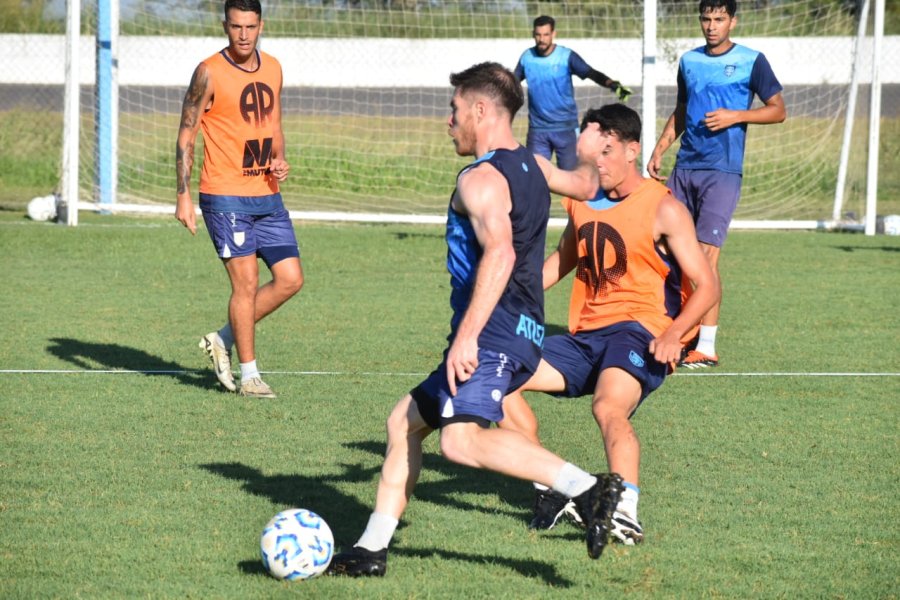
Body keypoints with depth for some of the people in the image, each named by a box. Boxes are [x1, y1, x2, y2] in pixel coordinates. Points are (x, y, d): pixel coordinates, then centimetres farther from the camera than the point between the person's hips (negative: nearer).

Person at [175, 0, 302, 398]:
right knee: (246, 283, -7)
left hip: (267, 196, 7)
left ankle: (223, 340, 18)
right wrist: (183, 196, -11)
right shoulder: (210, 73, -8)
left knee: (290, 279, 3)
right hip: (225, 196, -6)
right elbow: (186, 134, -6)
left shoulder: (272, 68, 10)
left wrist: (279, 160, 2)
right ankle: (249, 376, 4)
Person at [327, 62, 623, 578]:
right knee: (406, 421, 18)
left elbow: (500, 252, -28)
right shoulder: (531, 165, 17)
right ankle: (372, 550, 20)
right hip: (524, 331, 11)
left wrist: (467, 335, -34)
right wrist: (592, 173, 63)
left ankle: (588, 489, -34)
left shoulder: (482, 179, -12)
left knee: (463, 440, -29)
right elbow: (583, 185, 39)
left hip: (496, 329, -11)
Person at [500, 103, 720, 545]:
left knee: (608, 406, -36)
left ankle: (625, 511, -46)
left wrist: (674, 333, -25)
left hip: (637, 332, -7)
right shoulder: (582, 201, 14)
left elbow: (707, 286, -7)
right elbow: (562, 261, 33)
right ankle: (549, 492, -2)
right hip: (585, 336, 7)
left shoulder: (663, 209, -5)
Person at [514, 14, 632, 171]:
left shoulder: (567, 56, -10)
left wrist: (612, 84, -40)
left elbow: (591, 73, -23)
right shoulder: (527, 58, 0)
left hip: (566, 128, -3)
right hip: (538, 129, 3)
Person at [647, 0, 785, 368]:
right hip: (684, 168, 6)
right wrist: (659, 150, 12)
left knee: (706, 251, -14)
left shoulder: (751, 61, -1)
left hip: (723, 172, -6)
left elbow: (777, 110, 0)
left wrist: (735, 116, -13)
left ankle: (706, 346, -12)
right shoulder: (690, 61, 14)